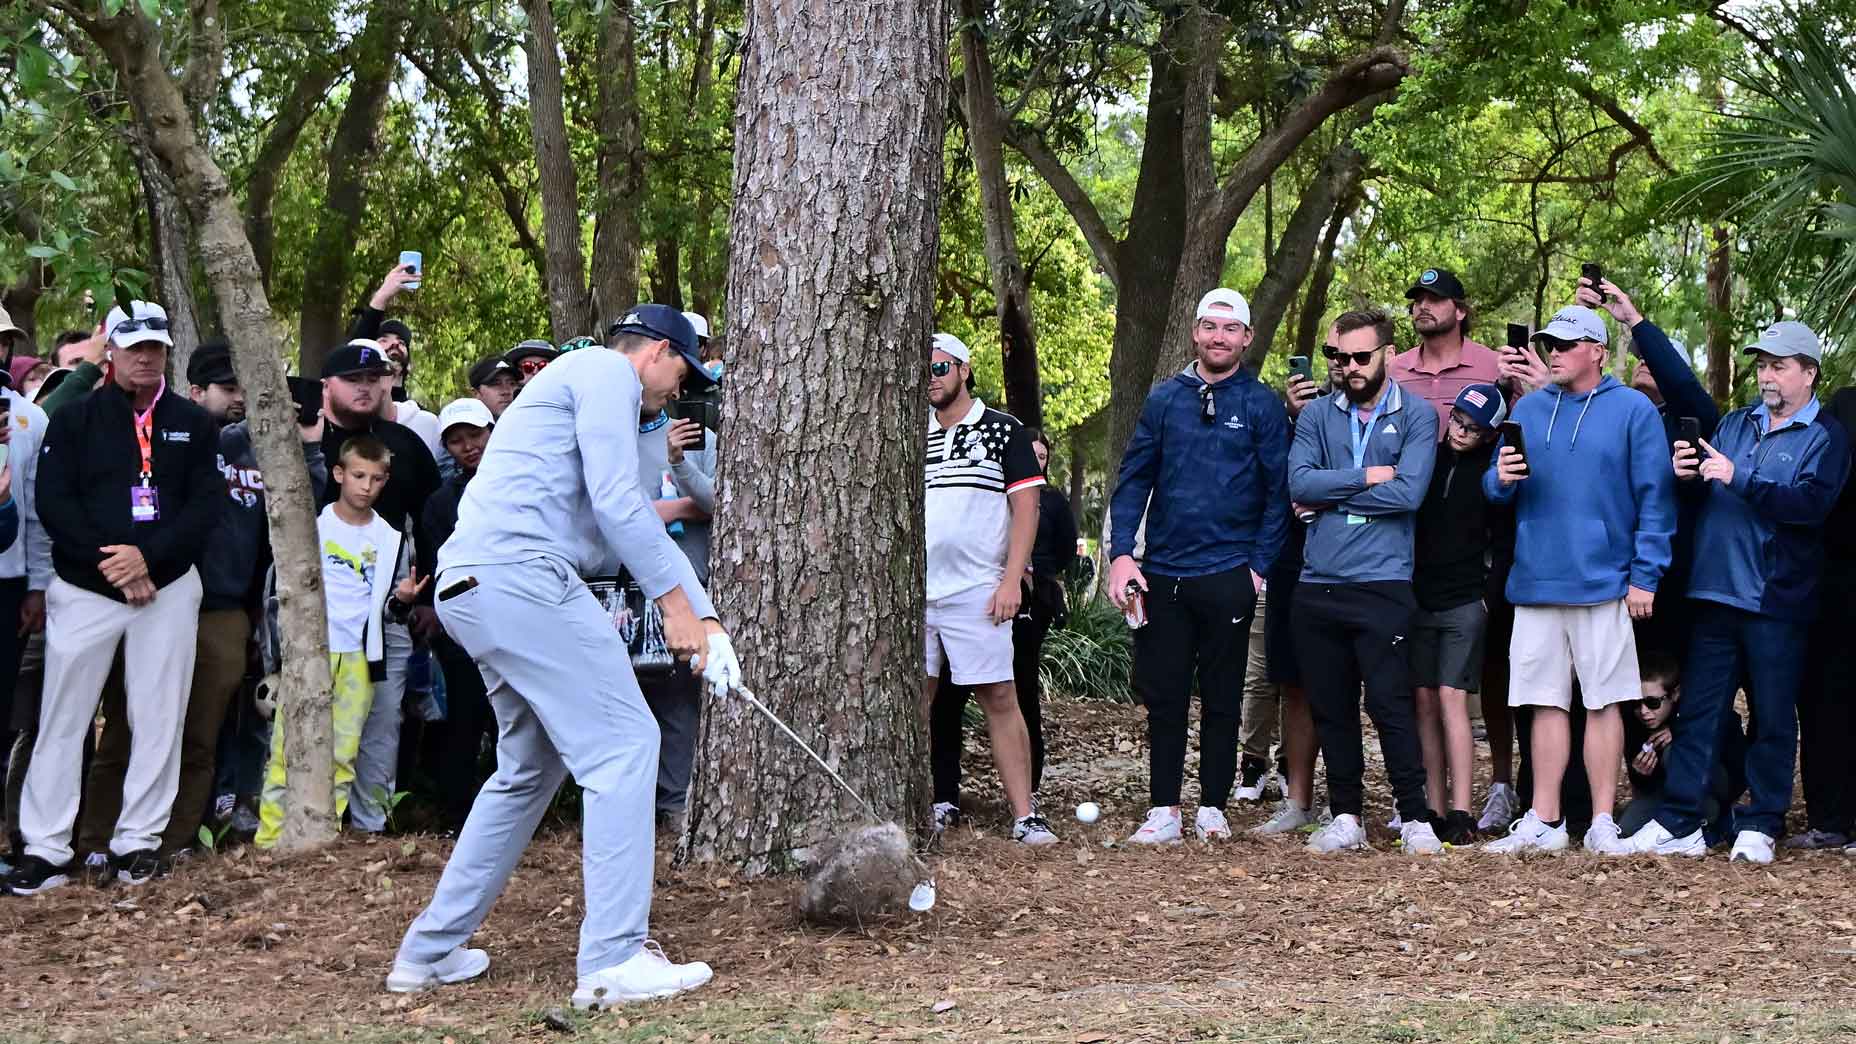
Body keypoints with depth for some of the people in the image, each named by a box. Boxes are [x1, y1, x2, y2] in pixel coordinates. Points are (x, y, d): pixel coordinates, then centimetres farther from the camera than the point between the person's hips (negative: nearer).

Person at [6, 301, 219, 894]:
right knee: (62, 720, -1)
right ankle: (46, 849, 2)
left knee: (158, 720, 2)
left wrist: (148, 555, -15)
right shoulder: (75, 420, 4)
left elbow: (206, 505, 0)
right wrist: (111, 564, -15)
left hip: (167, 587, 1)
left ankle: (139, 841, 11)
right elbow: (53, 502, -5)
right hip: (85, 588, -1)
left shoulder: (192, 424, 8)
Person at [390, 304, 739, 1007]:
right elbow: (617, 501, -11)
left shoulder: (580, 385, 32)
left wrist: (706, 620, 24)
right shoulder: (609, 372, 1)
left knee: (532, 767, 19)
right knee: (622, 746, -9)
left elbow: (640, 523, 30)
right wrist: (674, 601, -6)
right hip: (518, 572, -10)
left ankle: (430, 951, 22)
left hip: (470, 586, 10)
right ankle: (613, 962, -13)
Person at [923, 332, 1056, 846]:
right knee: (914, 698, 6)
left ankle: (1025, 816, -3)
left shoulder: (1003, 430, 2)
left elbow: (1026, 507, -2)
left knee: (1000, 699, -5)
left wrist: (1011, 580, -11)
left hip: (976, 591, -4)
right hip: (912, 591, 4)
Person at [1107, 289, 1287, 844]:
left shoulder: (1261, 404, 1)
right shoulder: (1165, 398, 7)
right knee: (1162, 694, 4)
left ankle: (1212, 808, 15)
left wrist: (1259, 565, -7)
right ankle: (1163, 811, 10)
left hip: (1228, 576, -2)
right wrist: (1121, 553, -4)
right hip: (1163, 575, 2)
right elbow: (1133, 478, 6)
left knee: (1221, 698, 7)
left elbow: (1278, 490, 0)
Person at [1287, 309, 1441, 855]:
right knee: (1331, 707, 8)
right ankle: (1346, 817, 17)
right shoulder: (1317, 416, 12)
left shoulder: (1417, 415, 2)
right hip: (1318, 585, 4)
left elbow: (1408, 493, -12)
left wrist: (1330, 496, -6)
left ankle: (1414, 818, 1)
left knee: (1390, 703, -8)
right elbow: (1299, 483, -3)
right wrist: (1366, 477, -9)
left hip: (1382, 585, -4)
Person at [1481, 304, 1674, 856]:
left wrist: (1646, 575, -9)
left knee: (1602, 703, 1)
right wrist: (1501, 478, -10)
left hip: (1604, 583, -4)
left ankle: (1602, 823, 7)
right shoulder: (1529, 410, 12)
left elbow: (1655, 496, -3)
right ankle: (1544, 822, 10)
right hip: (1536, 579, 4)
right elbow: (1495, 489, 14)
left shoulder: (1633, 410, -1)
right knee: (1546, 703, 5)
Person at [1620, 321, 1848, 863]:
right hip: (1717, 592, 4)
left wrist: (1738, 479, -21)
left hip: (1777, 600, -4)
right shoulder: (1735, 424, 15)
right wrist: (1687, 473, -6)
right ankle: (1680, 822, 6)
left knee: (1773, 718, 4)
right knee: (1698, 710, 3)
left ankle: (1760, 825, 13)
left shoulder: (1826, 437, 0)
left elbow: (1811, 502, -17)